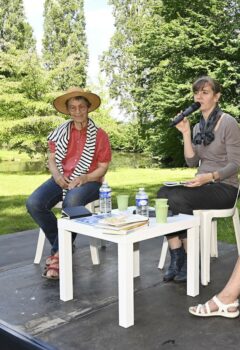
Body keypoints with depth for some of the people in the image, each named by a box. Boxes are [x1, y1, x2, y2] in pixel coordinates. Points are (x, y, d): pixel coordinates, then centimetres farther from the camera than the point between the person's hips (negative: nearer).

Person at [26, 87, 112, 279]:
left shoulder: (99, 135, -2)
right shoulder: (60, 132, 8)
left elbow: (102, 168, -1)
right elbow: (52, 159, 12)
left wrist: (83, 179, -18)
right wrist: (57, 176, -9)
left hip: (88, 181, -4)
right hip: (61, 179, 4)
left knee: (71, 203, -38)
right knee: (34, 203, -24)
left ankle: (58, 253, -16)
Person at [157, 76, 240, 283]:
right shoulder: (198, 126, 12)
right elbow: (192, 162, 4)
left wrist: (210, 176, -28)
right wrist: (186, 134, -5)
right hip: (204, 185, 7)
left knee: (178, 198, -30)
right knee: (163, 194, -21)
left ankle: (190, 261, -14)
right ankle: (176, 260, -19)